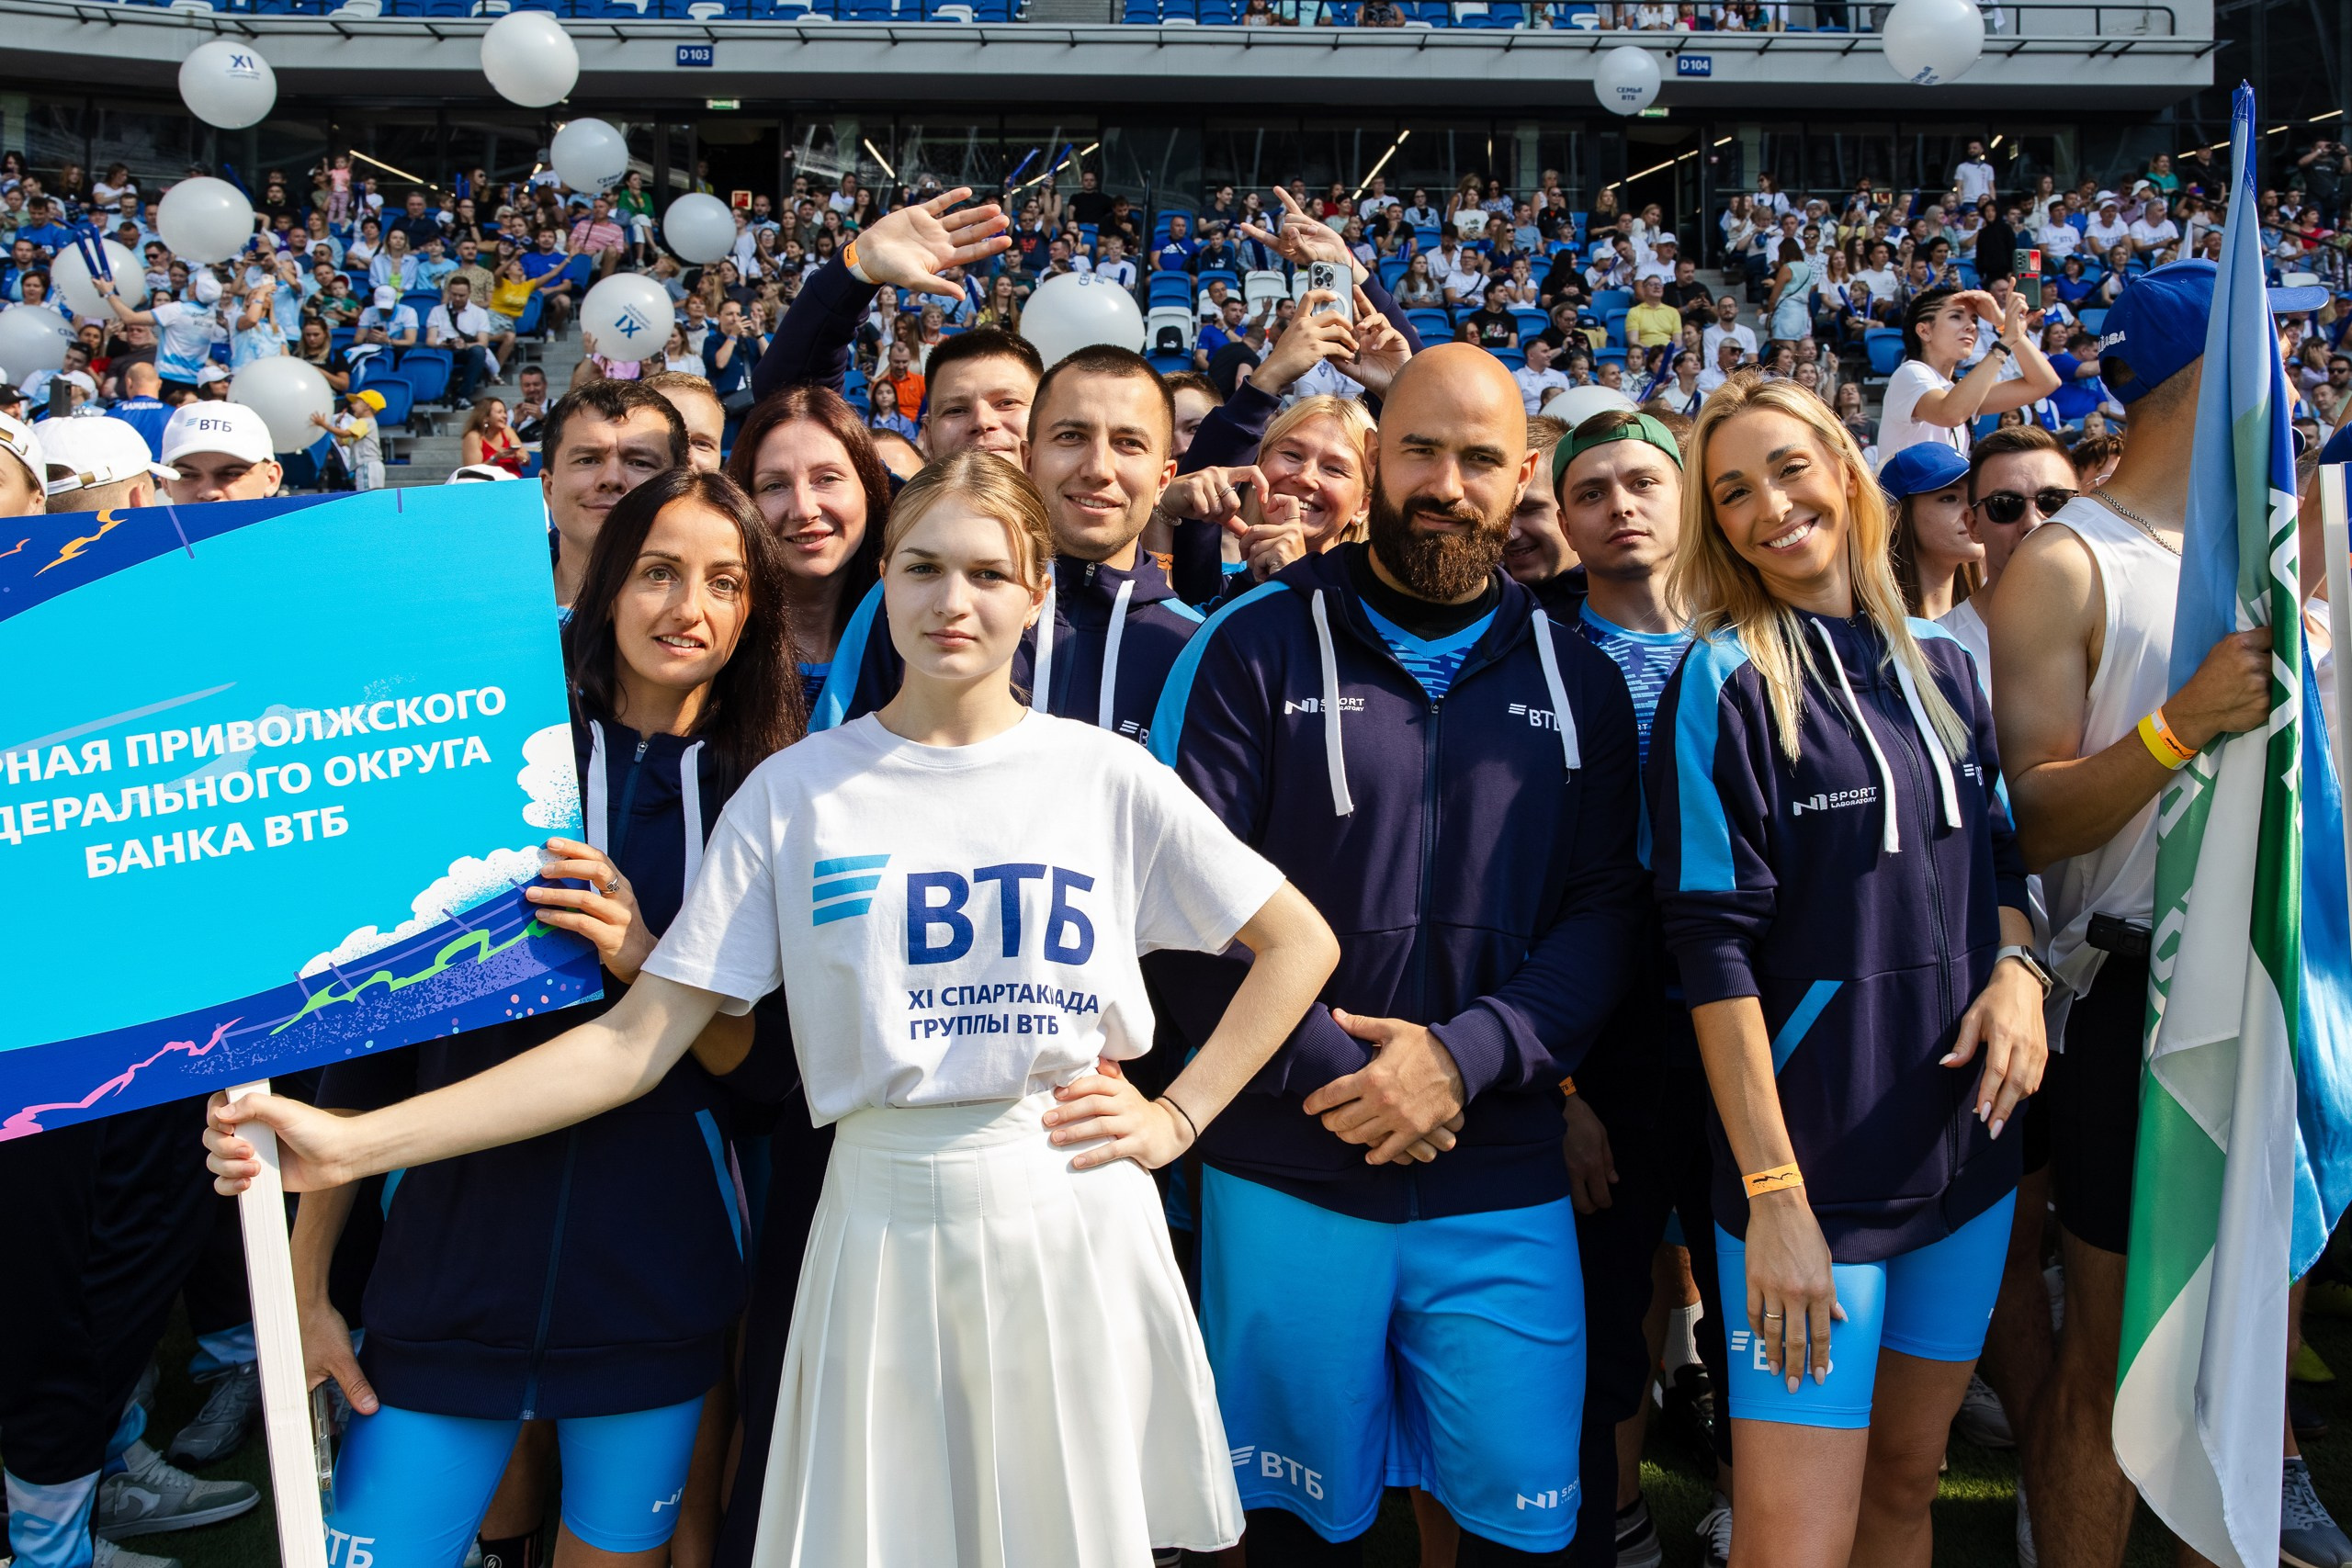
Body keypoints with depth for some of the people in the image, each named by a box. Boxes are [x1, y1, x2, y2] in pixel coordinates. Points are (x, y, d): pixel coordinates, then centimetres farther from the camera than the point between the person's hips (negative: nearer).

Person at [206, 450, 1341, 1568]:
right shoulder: (795, 790, -1)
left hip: (1072, 1214, 1)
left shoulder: (1105, 775, 0)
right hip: (885, 1215, 0)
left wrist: (1177, 1117, -2)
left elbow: (1300, 942, 7)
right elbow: (636, 1040, -5)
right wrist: (354, 1143, -13)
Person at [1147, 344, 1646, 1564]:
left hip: (1503, 1185, 2)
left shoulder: (1578, 682, 6)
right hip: (1288, 1177, -2)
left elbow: (1604, 914, 0)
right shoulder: (1256, 647, -3)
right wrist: (1328, 1073, -14)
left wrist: (1463, 1055, -15)